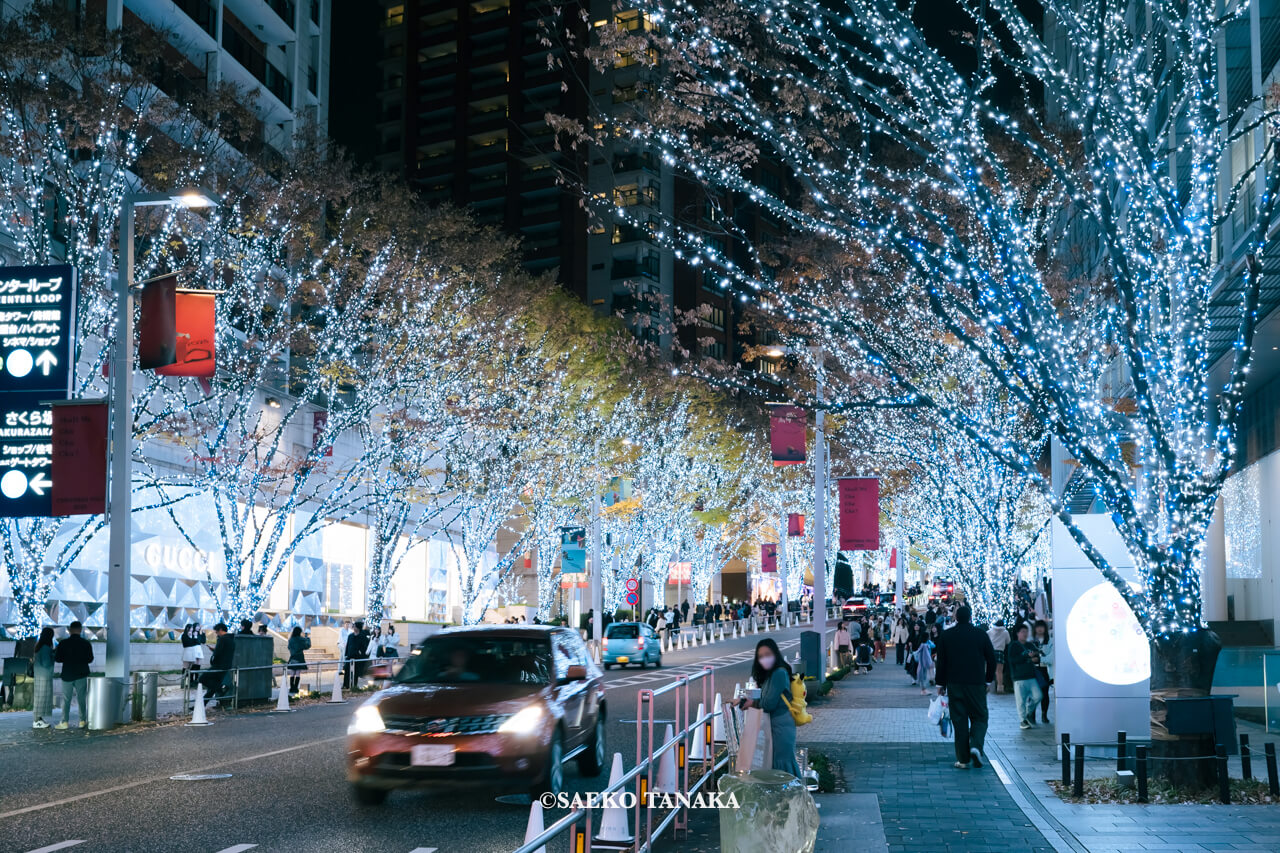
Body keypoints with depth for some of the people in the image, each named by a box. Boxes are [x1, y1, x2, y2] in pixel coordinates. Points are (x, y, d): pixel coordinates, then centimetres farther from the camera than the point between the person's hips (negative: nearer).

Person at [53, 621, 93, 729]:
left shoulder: (63, 644, -8)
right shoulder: (86, 643, -4)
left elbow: (57, 658, -4)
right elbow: (90, 659, 3)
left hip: (67, 674, -1)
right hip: (81, 675, 1)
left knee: (66, 699, 5)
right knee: (81, 698, 8)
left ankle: (65, 722, 3)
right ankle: (83, 721, 9)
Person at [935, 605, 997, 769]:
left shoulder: (946, 635, 2)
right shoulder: (981, 634, -1)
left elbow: (941, 661, 4)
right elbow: (992, 659, 2)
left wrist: (941, 683, 11)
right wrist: (988, 679, 14)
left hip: (954, 684, 1)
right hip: (976, 683, -1)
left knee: (959, 720, 5)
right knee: (979, 717, 9)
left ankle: (963, 759, 2)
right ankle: (976, 745, -16)